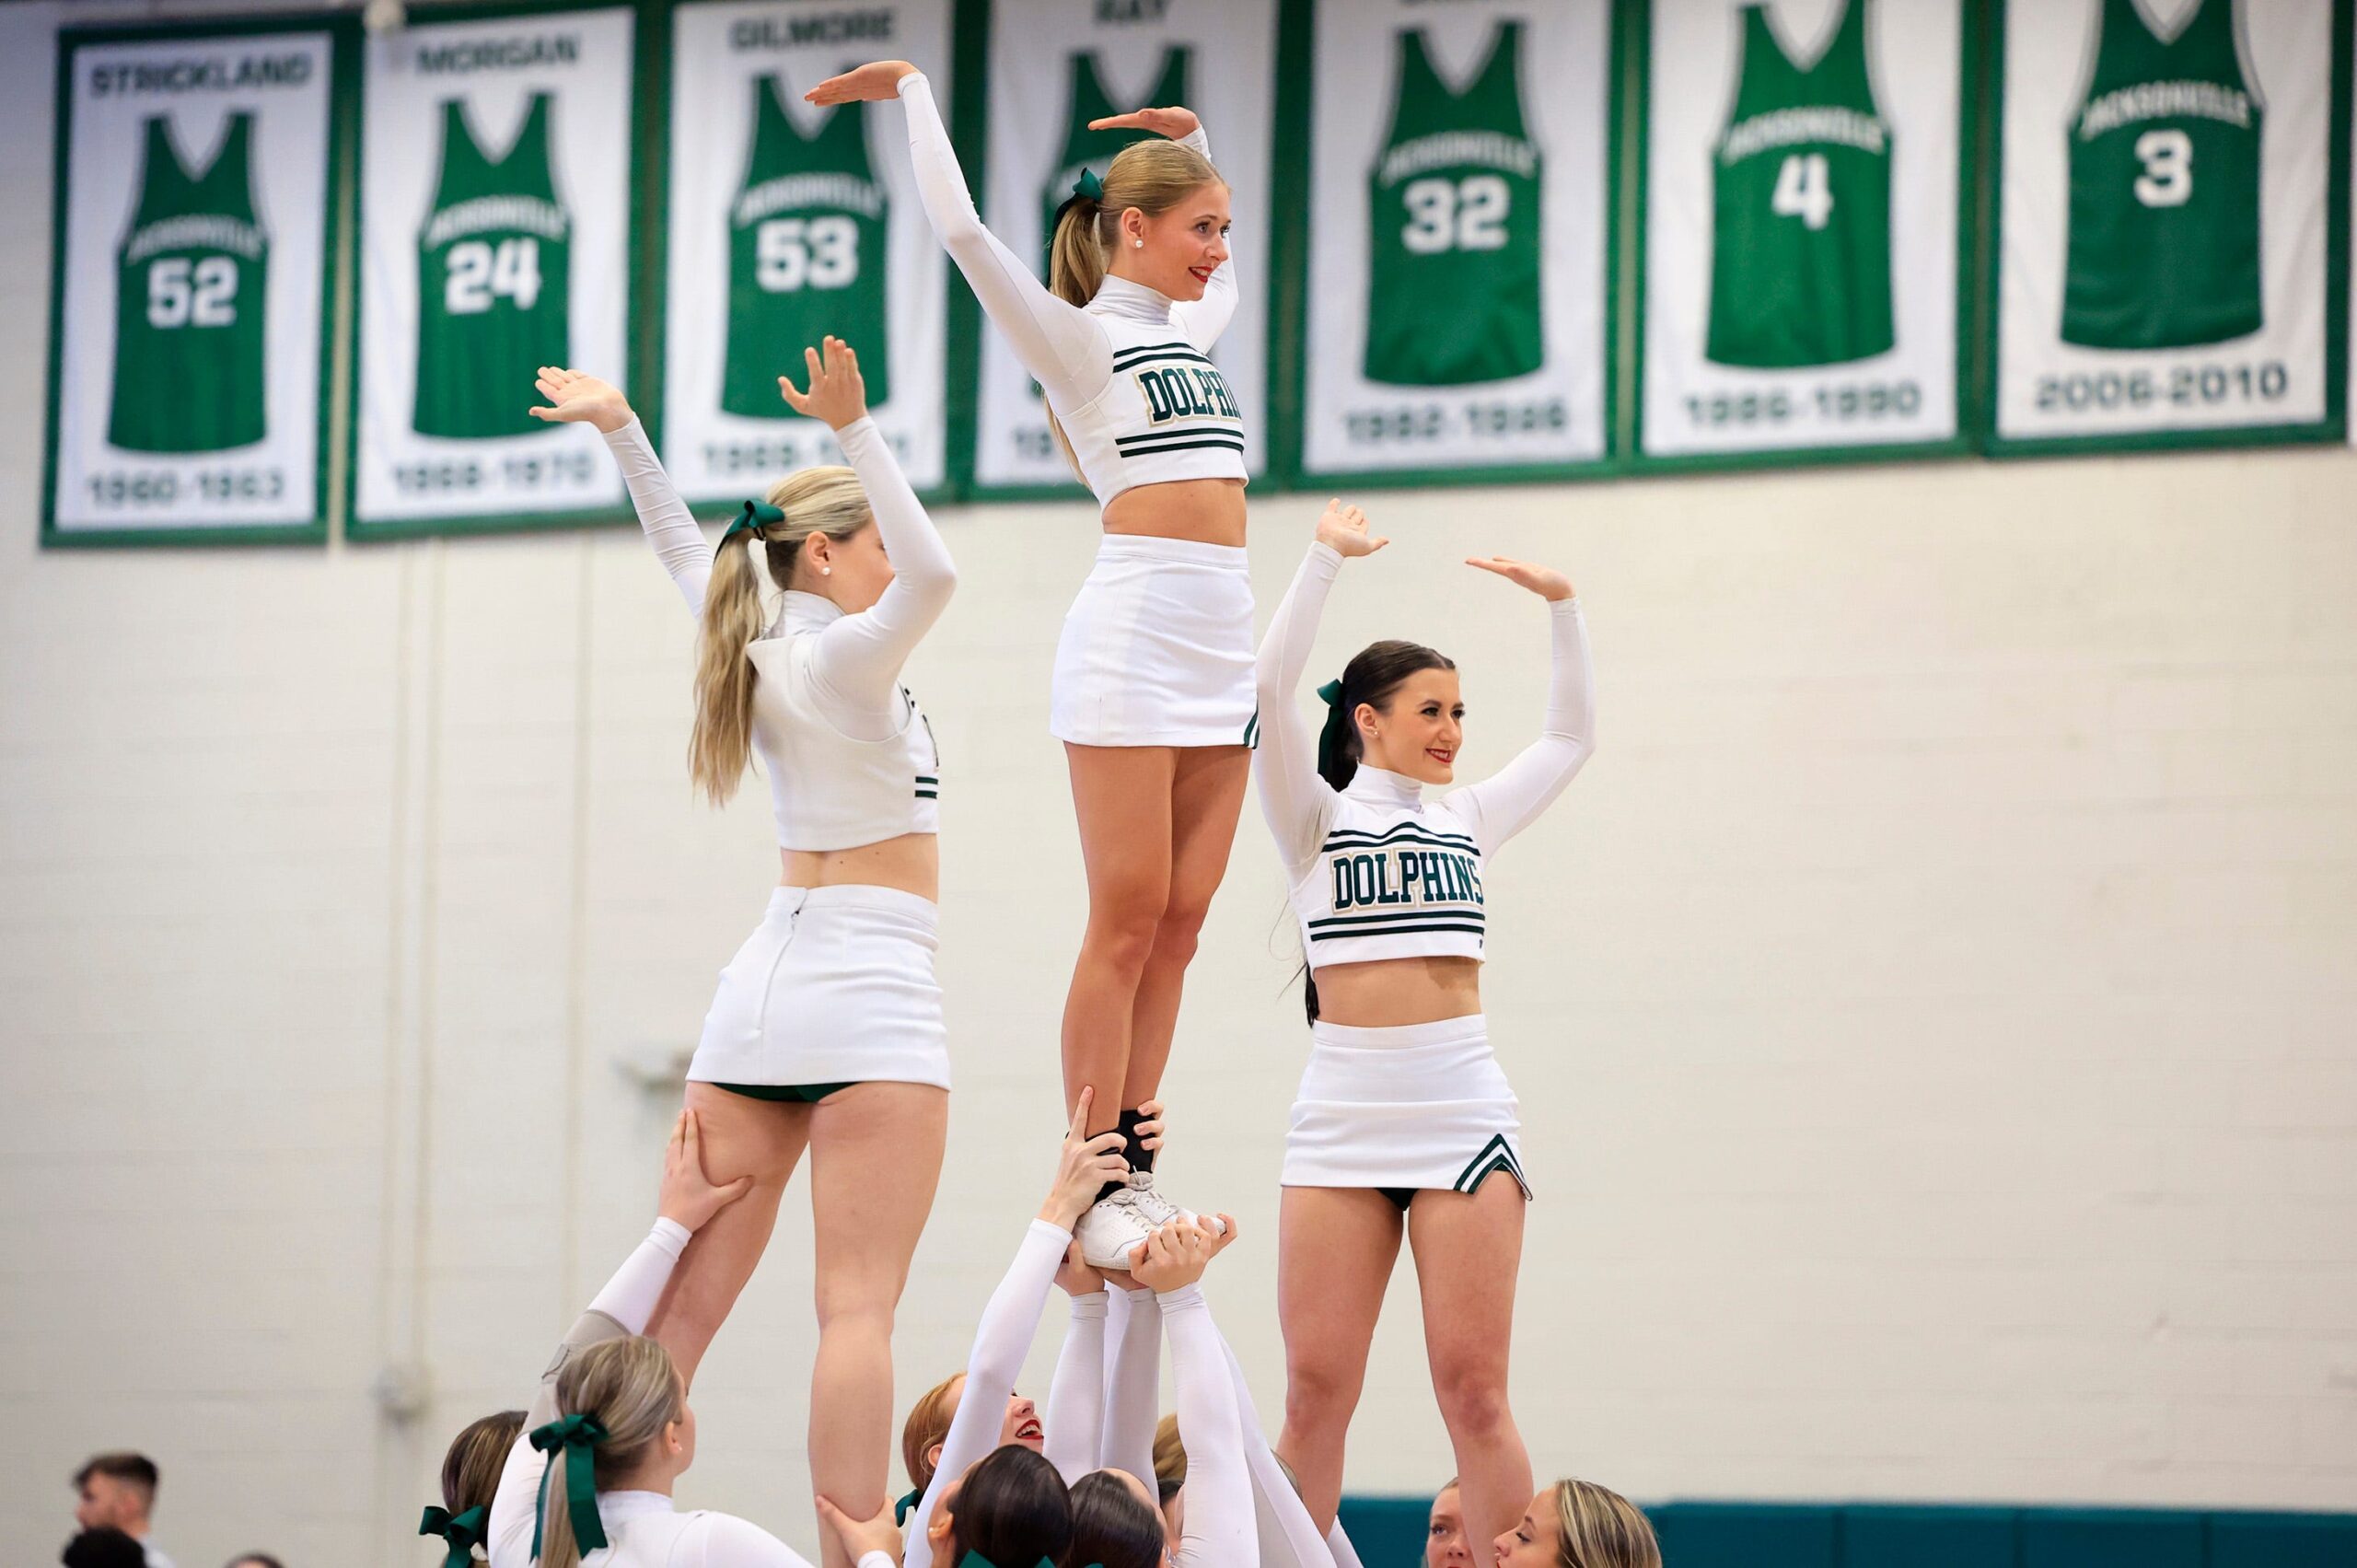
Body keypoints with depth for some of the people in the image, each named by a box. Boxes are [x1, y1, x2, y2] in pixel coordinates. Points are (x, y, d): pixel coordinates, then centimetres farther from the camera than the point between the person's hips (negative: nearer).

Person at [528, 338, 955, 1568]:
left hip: (762, 993, 7)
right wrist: (855, 429, -28)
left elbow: (685, 555, 30)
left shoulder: (753, 650, 12)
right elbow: (932, 573, -28)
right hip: (870, 989, -7)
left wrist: (620, 431, 36)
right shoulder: (847, 655, -9)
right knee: (858, 1310, -12)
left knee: (685, 1302, 3)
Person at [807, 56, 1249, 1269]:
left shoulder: (1192, 326, 21)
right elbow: (961, 229, -11)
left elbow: (1219, 262, 43)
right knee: (1127, 919, -8)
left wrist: (1191, 139, 36)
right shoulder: (1075, 338, 0)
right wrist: (913, 94, -2)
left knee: (1178, 921, 4)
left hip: (1224, 649, 7)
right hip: (1131, 634, -7)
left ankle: (1133, 1169, 6)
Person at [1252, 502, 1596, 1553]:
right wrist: (1326, 560, -7)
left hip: (1462, 1114, 2)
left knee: (1474, 1390, -3)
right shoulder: (1316, 815, 9)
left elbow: (1571, 735, 24)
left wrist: (1561, 605, 16)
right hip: (1341, 1113, -2)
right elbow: (1271, 686, -4)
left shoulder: (1470, 818, 18)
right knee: (1315, 1393, -2)